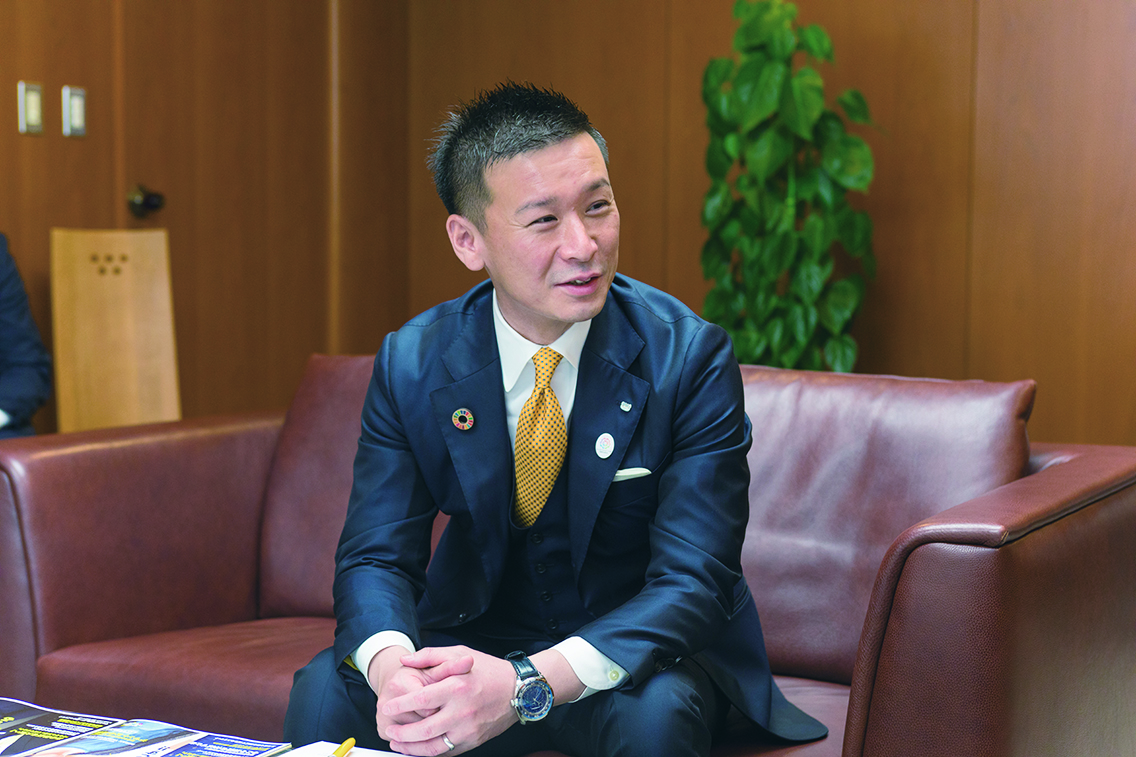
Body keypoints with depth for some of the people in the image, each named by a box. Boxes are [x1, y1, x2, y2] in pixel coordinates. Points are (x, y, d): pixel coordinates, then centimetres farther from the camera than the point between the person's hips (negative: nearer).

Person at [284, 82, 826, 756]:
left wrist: (528, 684, -39)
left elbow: (692, 581, -23)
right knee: (324, 692, -23)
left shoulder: (690, 358, -17)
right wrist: (392, 665, -34)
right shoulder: (412, 365, -8)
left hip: (637, 652, -2)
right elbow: (376, 557, -8)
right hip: (475, 640, 2)